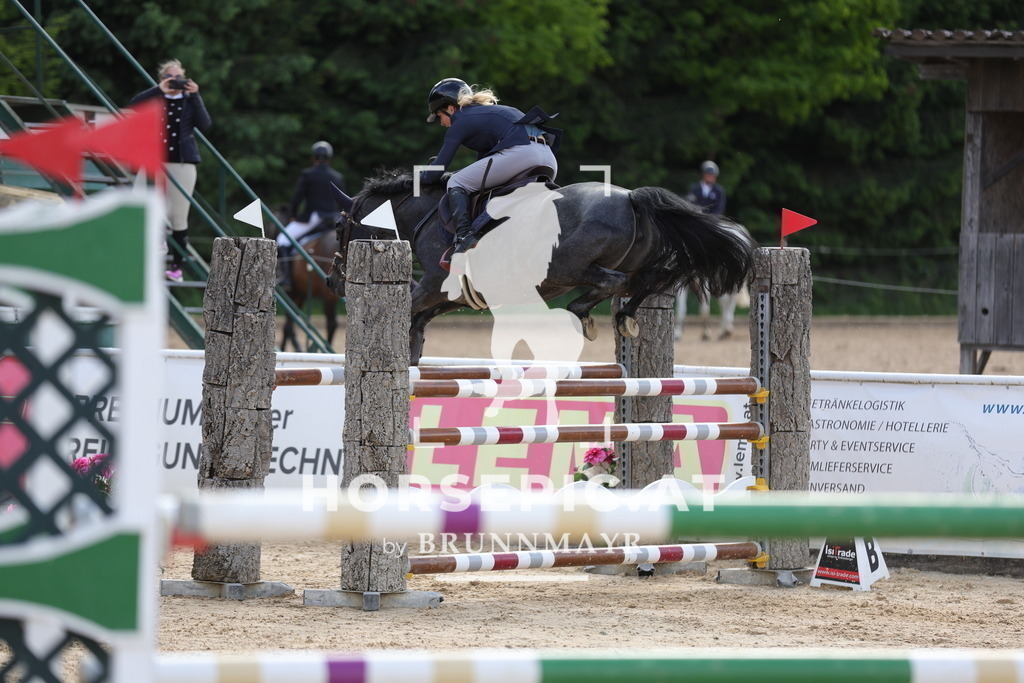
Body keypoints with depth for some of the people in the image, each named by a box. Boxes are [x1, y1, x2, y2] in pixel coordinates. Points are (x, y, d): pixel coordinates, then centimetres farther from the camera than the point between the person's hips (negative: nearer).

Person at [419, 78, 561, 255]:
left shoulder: (461, 122, 10)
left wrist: (418, 178, 29)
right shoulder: (487, 111, 35)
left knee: (456, 184, 1)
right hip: (549, 158, 9)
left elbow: (436, 173, 10)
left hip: (519, 152, -9)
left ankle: (464, 235, -19)